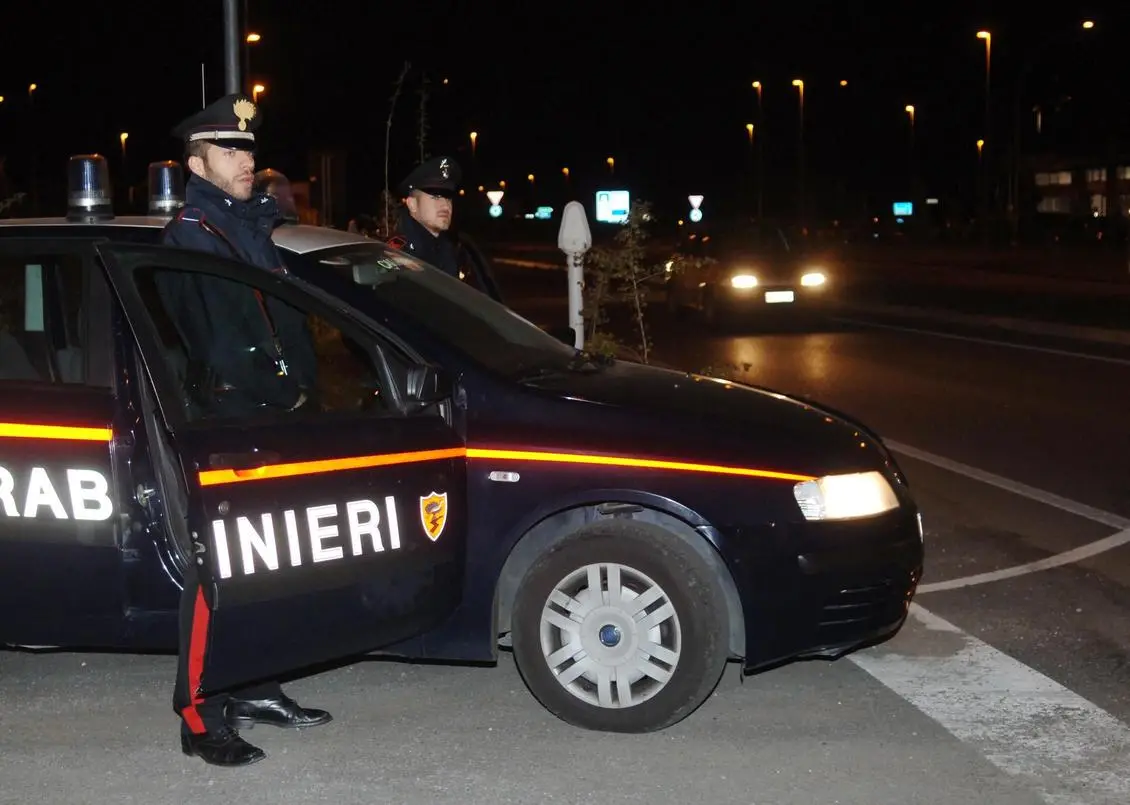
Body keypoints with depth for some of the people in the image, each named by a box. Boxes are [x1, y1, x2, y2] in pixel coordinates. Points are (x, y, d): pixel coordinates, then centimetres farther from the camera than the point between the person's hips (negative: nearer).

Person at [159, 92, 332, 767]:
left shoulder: (252, 224, 18)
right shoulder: (190, 236, -9)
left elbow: (289, 317, 18)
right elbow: (222, 343, -16)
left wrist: (303, 385, 4)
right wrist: (286, 393, -10)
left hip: (271, 418, 8)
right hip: (223, 422, -8)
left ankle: (252, 689, 23)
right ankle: (200, 717, -3)